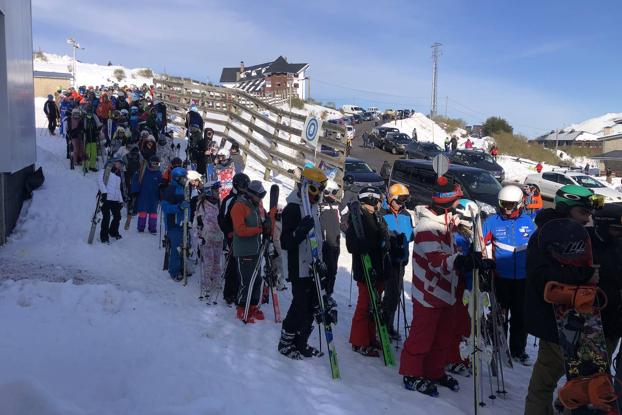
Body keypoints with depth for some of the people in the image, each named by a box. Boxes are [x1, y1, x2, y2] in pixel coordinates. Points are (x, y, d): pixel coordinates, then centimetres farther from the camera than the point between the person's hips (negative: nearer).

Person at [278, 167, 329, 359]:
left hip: (313, 268, 9)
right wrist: (302, 230, -36)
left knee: (310, 307, 12)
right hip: (300, 269, -9)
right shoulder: (293, 209, -14)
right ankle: (285, 343, 15)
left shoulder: (312, 207, 14)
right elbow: (286, 243, -20)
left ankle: (301, 343, 25)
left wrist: (321, 263, 23)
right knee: (300, 306, -3)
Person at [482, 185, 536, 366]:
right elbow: (484, 246, 1)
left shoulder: (528, 222, 3)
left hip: (522, 278, 2)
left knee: (520, 315, 10)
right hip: (500, 277, -2)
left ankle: (518, 350, 23)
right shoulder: (492, 221, -4)